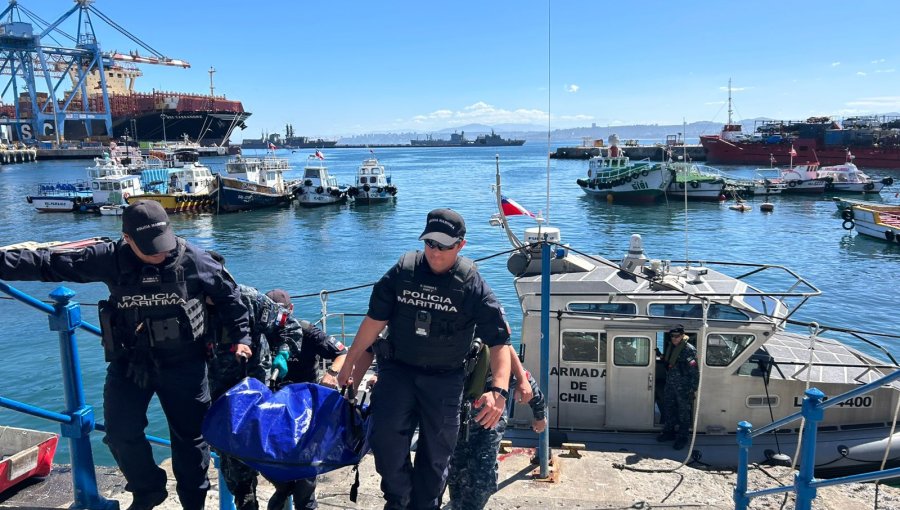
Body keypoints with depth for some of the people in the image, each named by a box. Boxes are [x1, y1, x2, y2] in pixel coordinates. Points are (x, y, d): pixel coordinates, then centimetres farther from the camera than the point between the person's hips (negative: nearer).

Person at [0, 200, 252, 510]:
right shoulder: (110, 259, -8)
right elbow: (49, 264, -3)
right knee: (120, 432, 4)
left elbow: (228, 295, 0)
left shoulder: (193, 259, -11)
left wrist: (241, 337, 2)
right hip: (129, 362, 2)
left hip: (183, 365, -1)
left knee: (189, 435, 10)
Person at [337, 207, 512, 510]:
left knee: (436, 453, 7)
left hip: (445, 379, -1)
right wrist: (349, 363, 7)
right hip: (398, 368, 1)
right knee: (386, 437, -16)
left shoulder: (472, 285, -11)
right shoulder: (403, 271, -5)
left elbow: (499, 341, -12)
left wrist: (499, 391, -24)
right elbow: (375, 320, 4)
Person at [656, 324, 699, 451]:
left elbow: (695, 371, -14)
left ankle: (682, 438, 16)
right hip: (670, 385, 7)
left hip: (684, 387, -7)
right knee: (668, 408, 16)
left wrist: (693, 388, -15)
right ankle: (669, 432, 33)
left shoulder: (689, 350, -16)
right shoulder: (669, 346, 4)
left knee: (683, 412, 4)